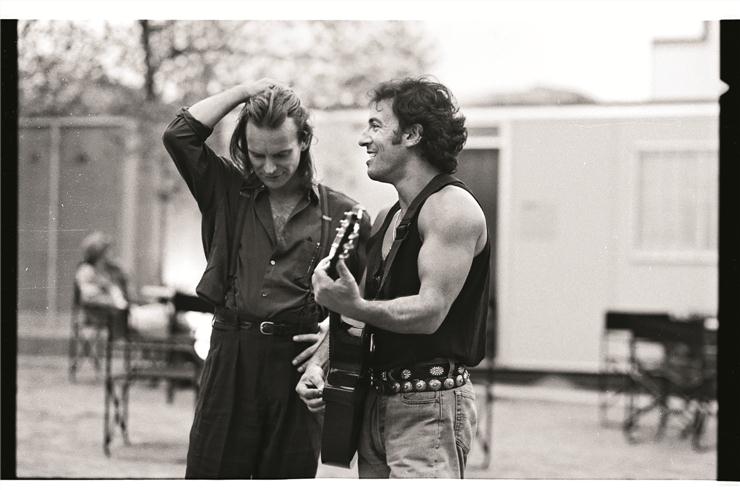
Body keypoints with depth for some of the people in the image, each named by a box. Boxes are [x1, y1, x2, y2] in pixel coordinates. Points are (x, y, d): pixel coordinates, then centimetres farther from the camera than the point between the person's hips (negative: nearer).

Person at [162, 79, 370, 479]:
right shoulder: (229, 194, 10)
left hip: (296, 367, -1)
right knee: (209, 472, -2)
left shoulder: (342, 215, 6)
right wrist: (246, 91, 3)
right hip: (229, 360, 1)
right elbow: (179, 134, -1)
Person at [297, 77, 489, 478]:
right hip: (378, 401, 9)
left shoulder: (451, 207, -10)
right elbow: (360, 313, 19)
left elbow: (430, 312, -20)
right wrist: (317, 365, 3)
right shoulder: (385, 221, 18)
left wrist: (355, 307, -33)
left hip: (430, 404, -9)